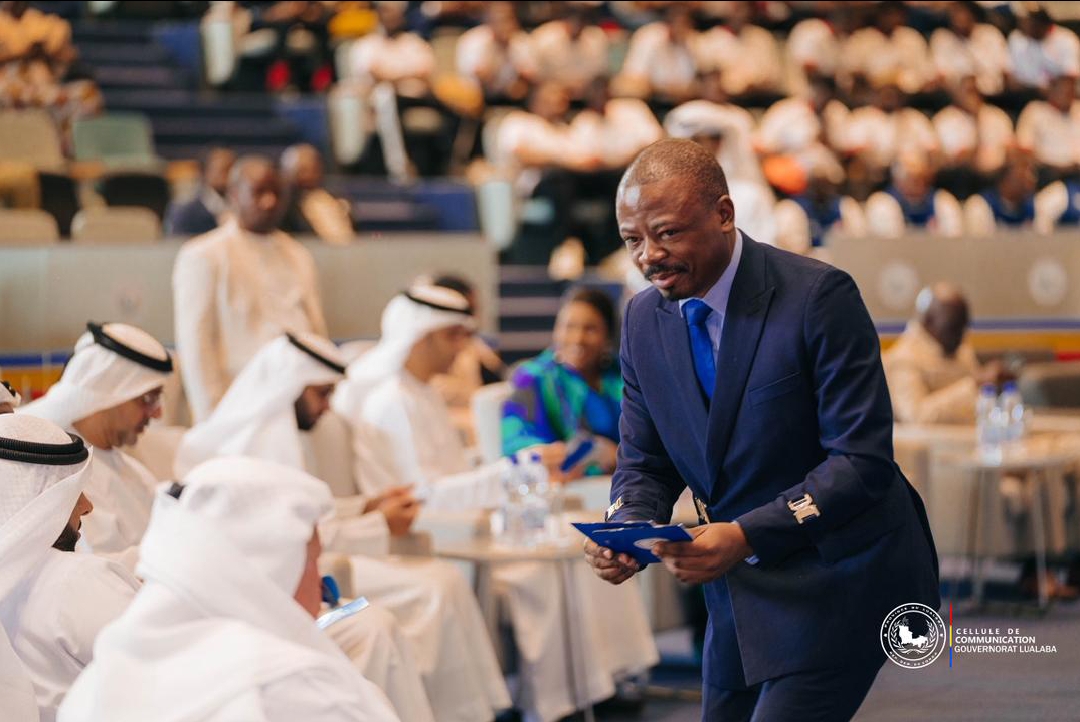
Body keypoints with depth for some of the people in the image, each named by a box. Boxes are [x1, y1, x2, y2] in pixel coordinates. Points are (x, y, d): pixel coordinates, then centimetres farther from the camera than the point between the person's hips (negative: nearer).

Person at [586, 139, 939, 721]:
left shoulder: (819, 297, -18)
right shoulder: (644, 318, 2)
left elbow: (863, 460, -21)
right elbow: (644, 465, 8)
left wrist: (745, 536, -32)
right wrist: (626, 531, -15)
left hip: (835, 580, -7)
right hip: (739, 592, 7)